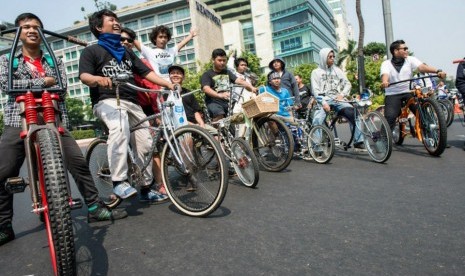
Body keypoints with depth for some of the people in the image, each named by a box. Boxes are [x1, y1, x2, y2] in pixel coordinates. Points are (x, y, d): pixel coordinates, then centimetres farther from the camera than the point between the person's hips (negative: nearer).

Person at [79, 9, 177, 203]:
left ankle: (145, 189, 15)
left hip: (132, 102, 6)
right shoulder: (92, 51, 9)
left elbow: (146, 72, 15)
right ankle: (119, 182, -35)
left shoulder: (127, 52, 26)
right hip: (107, 101, -6)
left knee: (145, 145, -1)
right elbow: (84, 76, -8)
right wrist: (98, 79, -32)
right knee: (120, 127, -38)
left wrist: (168, 84, -1)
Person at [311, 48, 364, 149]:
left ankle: (358, 141, -16)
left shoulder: (337, 70, 16)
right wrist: (323, 103, -16)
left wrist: (342, 94, -6)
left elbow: (347, 84, 13)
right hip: (323, 100, -2)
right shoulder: (316, 72, 7)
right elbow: (316, 91, -2)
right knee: (318, 120, -28)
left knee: (352, 113, -22)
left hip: (337, 100, 2)